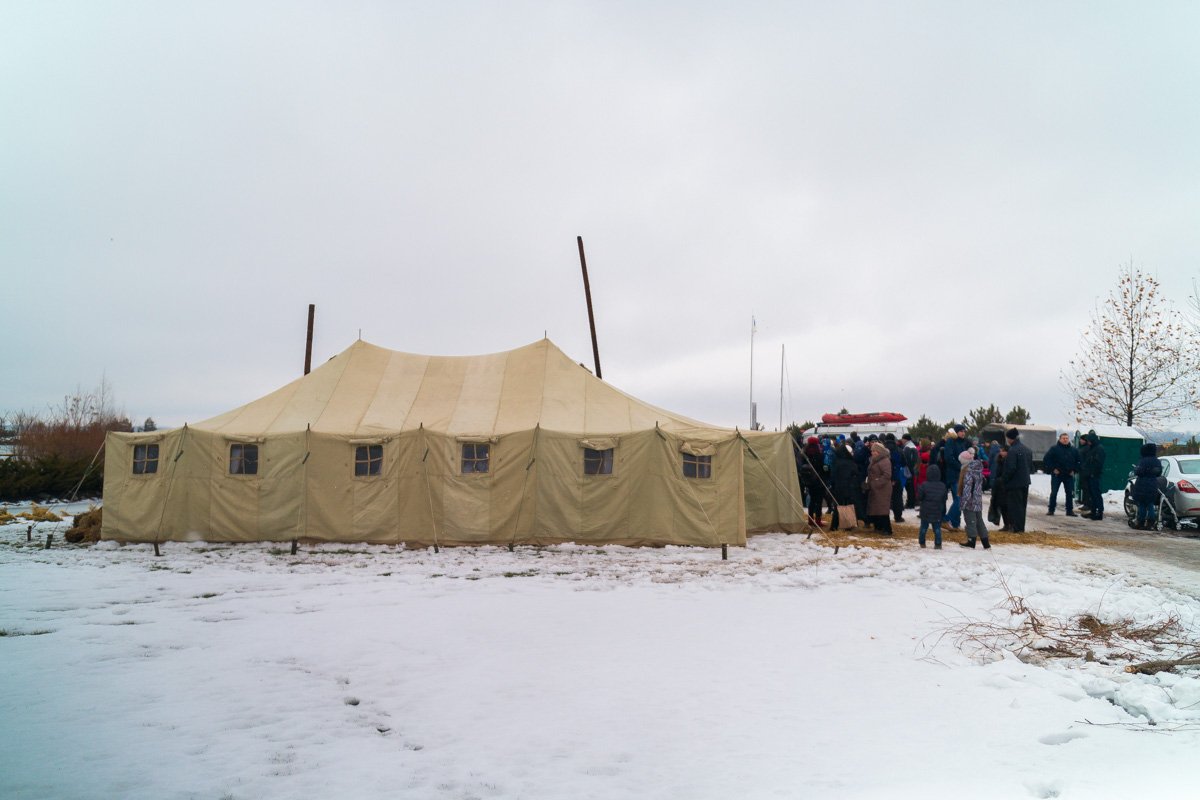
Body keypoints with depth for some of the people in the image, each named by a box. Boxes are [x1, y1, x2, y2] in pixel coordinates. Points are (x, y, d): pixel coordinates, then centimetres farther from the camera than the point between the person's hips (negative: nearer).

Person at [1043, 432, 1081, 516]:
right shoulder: (1054, 449, -4)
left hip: (1069, 475, 3)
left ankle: (1069, 510, 14)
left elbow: (1078, 462, 15)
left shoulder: (1074, 450, 8)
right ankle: (1051, 510, 6)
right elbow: (1046, 459, -6)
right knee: (1053, 493, -1)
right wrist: (1052, 469, -11)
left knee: (1070, 493, 5)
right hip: (1056, 475, -3)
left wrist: (1074, 470, 3)